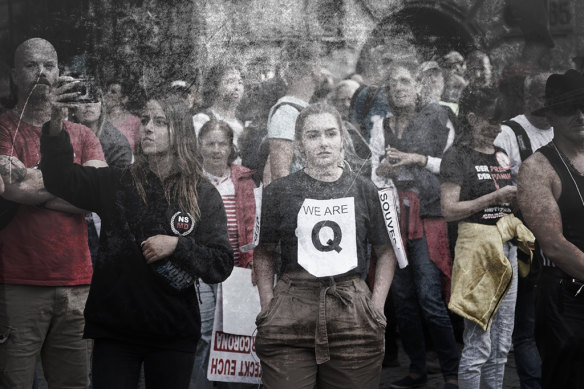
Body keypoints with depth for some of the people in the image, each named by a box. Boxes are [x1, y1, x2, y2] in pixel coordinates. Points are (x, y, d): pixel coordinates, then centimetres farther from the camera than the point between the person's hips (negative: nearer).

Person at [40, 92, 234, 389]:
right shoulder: (115, 184, 4)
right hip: (113, 330, 0)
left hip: (174, 334, 0)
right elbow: (60, 178, -9)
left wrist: (177, 246, -17)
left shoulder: (203, 196, 0)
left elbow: (221, 266, -3)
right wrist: (55, 129, -22)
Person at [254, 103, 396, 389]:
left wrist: (377, 303, 2)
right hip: (290, 317, -1)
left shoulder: (364, 190, 8)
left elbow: (386, 252, 13)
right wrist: (268, 306, -2)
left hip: (353, 313, 1)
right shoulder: (279, 192, 4)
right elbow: (264, 254, 9)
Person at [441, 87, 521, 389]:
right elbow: (449, 210, -13)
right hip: (476, 244, -7)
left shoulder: (502, 156, 16)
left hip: (506, 247, 7)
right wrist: (495, 197, -15)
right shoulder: (458, 157, -5)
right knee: (478, 344, -6)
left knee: (502, 345, 10)